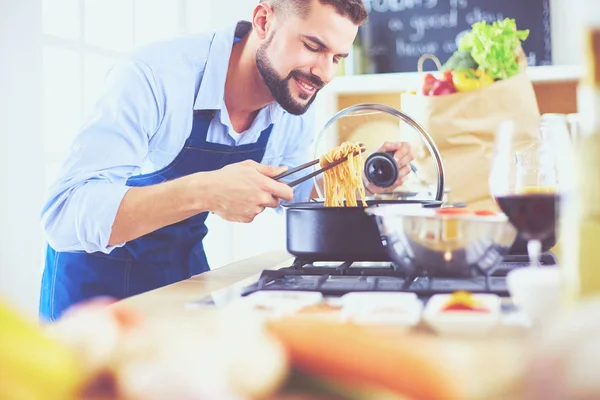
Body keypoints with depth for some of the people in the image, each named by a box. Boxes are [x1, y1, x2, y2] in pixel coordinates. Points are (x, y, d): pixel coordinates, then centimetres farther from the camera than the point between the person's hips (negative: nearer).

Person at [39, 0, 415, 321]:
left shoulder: (296, 111, -11)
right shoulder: (155, 76, -32)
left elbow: (295, 199, 8)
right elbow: (64, 216, -38)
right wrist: (204, 192, -49)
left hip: (186, 265, 6)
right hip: (99, 273, -5)